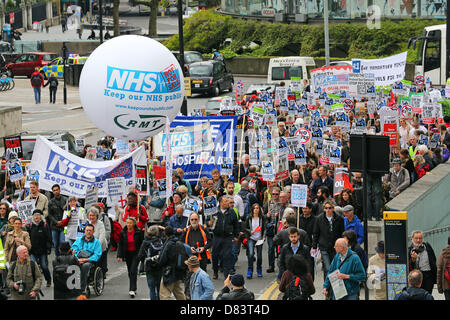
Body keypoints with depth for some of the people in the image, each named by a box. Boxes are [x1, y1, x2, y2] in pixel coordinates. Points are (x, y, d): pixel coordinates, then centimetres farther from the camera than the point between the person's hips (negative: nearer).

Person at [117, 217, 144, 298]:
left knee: (133, 271, -15)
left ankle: (132, 290, -16)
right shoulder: (123, 233, 1)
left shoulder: (138, 232, -7)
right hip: (127, 254, 4)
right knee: (130, 272, 11)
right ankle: (134, 288, 25)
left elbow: (142, 243, -2)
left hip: (136, 253, -4)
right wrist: (119, 255, -5)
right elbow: (120, 245, 3)